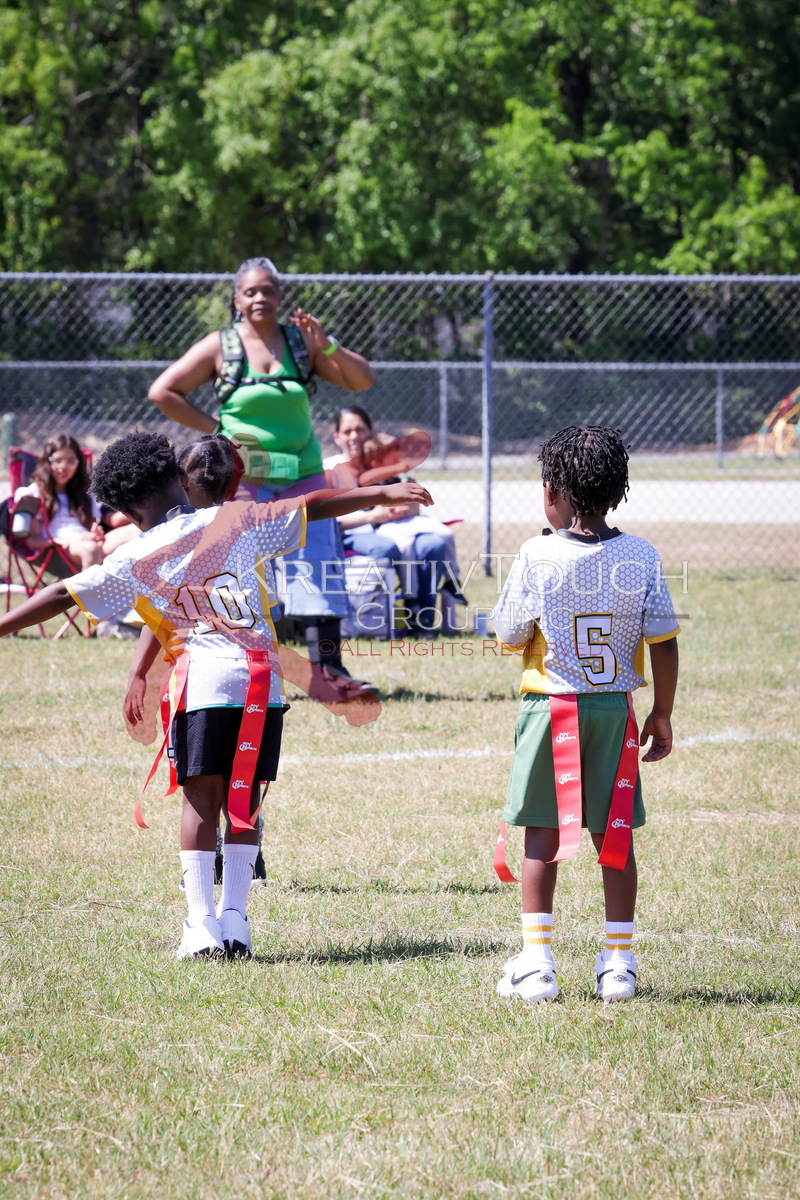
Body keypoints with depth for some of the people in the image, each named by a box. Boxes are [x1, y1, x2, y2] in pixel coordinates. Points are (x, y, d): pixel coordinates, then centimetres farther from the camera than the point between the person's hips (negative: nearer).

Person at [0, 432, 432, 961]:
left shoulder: (135, 560, 7)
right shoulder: (239, 521, 11)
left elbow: (63, 595, 7)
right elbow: (315, 506, 11)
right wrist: (382, 494, 18)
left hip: (204, 682, -2)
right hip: (264, 679, 2)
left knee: (202, 799, 3)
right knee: (244, 802, 8)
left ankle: (203, 927, -4)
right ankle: (235, 923, 5)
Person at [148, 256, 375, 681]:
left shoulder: (301, 342, 8)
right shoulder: (220, 346, 2)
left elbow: (363, 380, 4)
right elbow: (163, 392, 1)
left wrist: (327, 346, -12)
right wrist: (212, 427, -3)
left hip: (301, 473, 3)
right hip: (243, 476, -2)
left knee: (320, 568, -2)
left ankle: (329, 666, 3)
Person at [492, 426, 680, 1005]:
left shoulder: (538, 556, -11)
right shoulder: (641, 556, -4)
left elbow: (511, 635, -4)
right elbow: (663, 644, -4)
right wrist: (662, 714, 7)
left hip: (550, 707, -2)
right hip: (615, 710, 2)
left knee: (544, 832, 6)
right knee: (616, 835, 9)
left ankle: (536, 963, 4)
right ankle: (618, 963, 10)